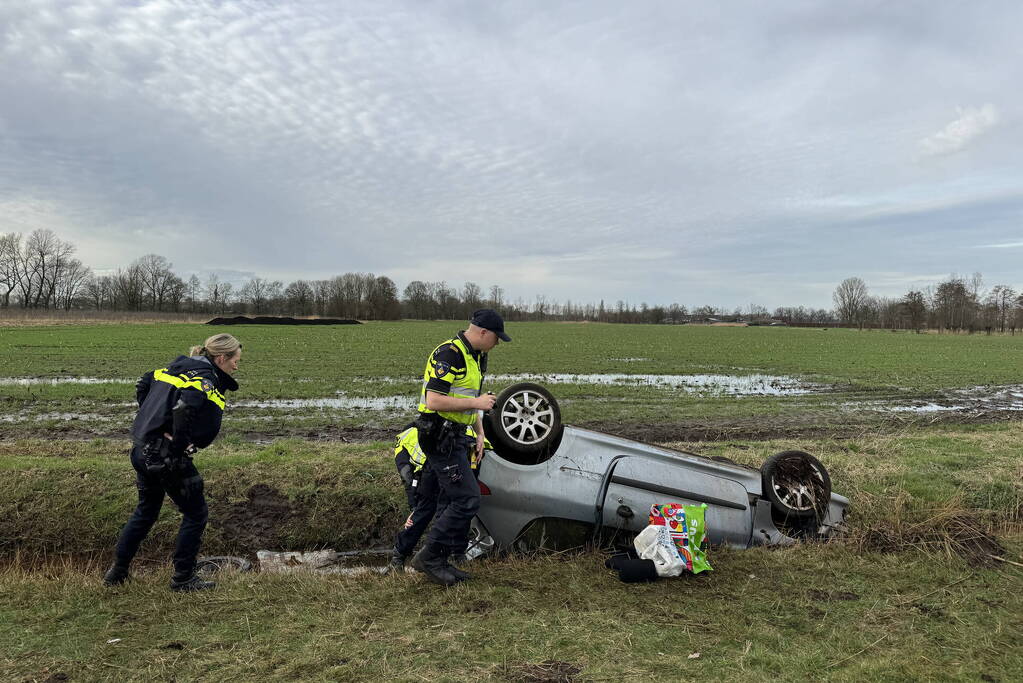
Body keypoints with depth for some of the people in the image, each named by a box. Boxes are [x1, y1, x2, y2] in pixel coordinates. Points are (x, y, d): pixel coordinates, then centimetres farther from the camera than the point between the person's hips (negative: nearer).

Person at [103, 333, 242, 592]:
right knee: (195, 513, 7)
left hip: (142, 451, 9)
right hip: (167, 458, -9)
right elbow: (185, 405, -34)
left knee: (145, 511, 26)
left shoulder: (179, 367, 13)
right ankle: (183, 578, 15)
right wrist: (180, 446, -23)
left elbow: (143, 383, 22)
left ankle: (117, 571, 35)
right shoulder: (206, 380, -15)